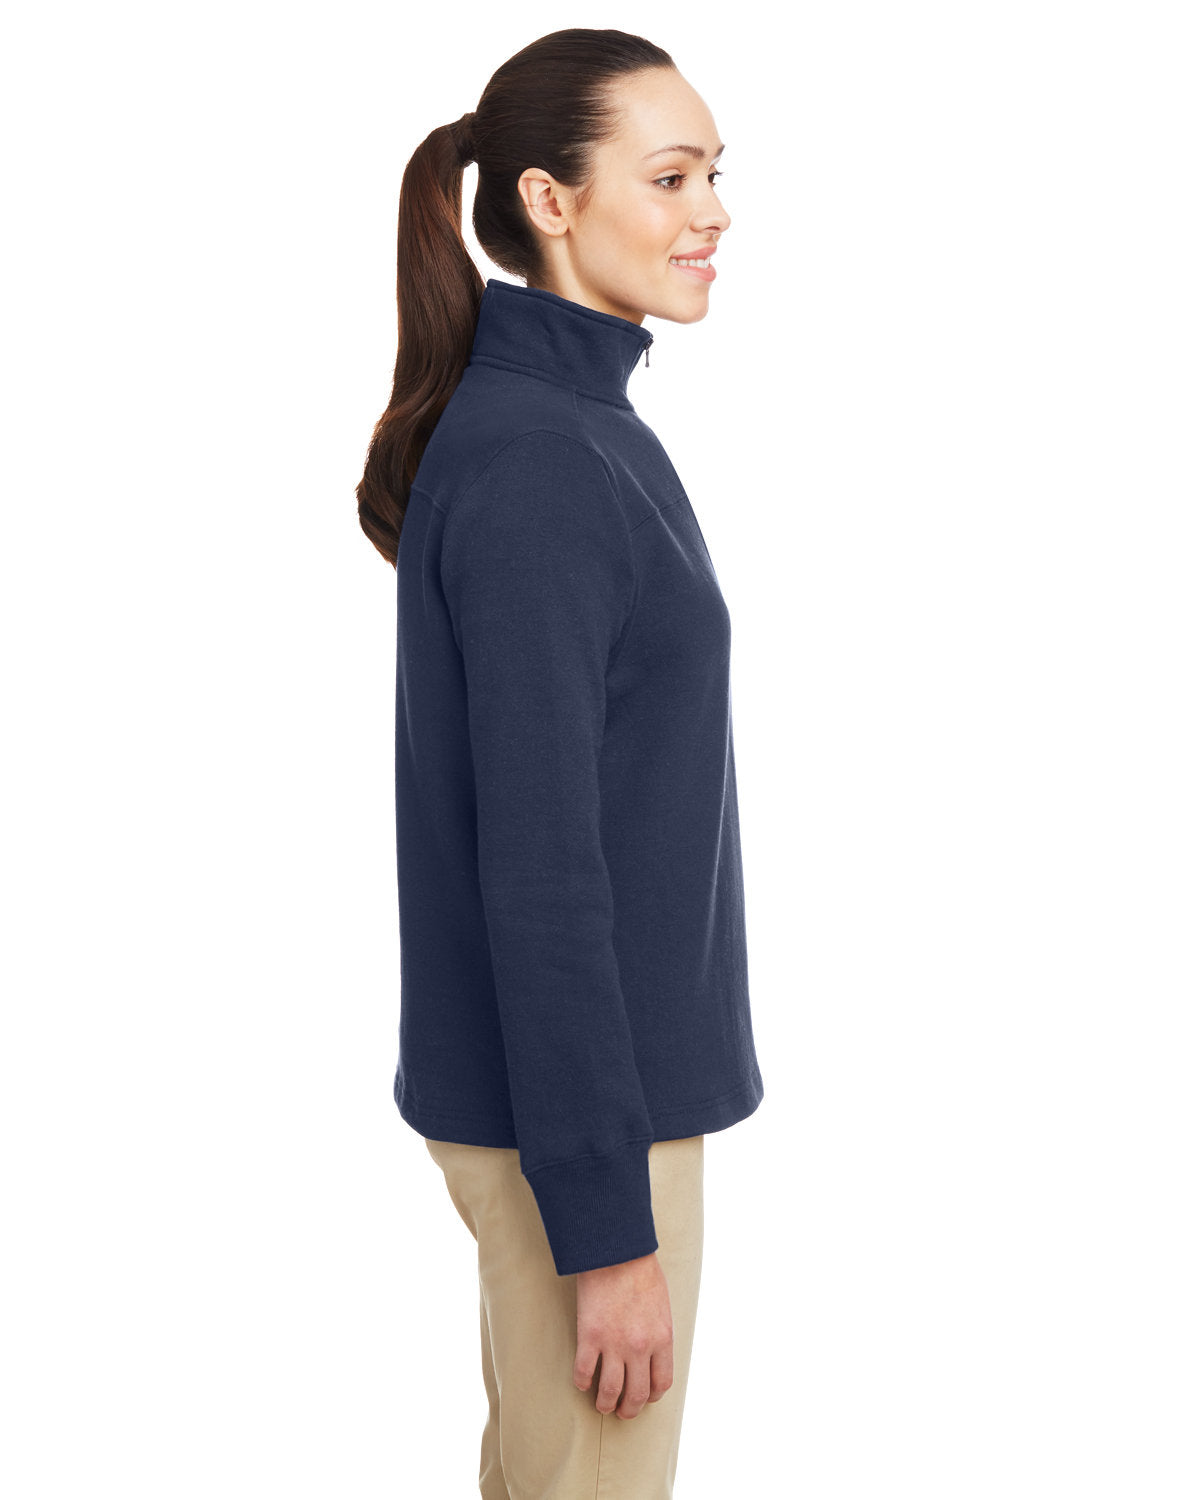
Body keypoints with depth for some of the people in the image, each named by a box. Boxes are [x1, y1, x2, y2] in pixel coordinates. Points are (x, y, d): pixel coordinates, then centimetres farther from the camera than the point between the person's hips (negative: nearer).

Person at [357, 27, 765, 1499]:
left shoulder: (572, 423, 9)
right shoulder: (536, 463, -21)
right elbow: (537, 866, -23)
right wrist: (608, 1224, -20)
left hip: (590, 1063, 9)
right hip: (574, 1101, -9)